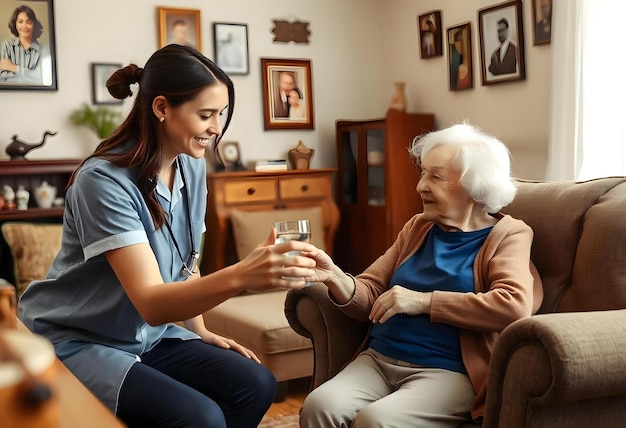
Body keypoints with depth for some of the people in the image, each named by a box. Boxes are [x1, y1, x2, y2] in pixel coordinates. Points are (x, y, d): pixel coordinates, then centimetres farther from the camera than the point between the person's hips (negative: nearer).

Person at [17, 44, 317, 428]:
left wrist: (200, 330, 1)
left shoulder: (192, 166, -1)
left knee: (256, 385, -10)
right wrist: (240, 276, -48)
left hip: (148, 335, 7)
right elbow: (150, 302, -33)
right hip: (76, 342, -7)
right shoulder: (105, 180, -25)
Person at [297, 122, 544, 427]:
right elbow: (371, 296, 15)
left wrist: (423, 301, -15)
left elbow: (516, 306, -17)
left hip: (446, 372, -4)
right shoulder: (417, 227, 17)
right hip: (377, 360, 5)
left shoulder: (506, 235, 2)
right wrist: (336, 278, -8)